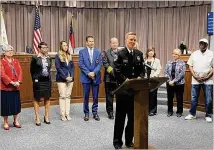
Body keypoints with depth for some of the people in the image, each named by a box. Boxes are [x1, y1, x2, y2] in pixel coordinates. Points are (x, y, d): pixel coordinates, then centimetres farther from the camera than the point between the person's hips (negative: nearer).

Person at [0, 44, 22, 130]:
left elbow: (20, 72, 3)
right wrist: (11, 82, -21)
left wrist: (18, 82, -14)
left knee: (16, 104, 11)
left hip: (16, 87, 5)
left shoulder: (16, 61, 10)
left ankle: (16, 121, 25)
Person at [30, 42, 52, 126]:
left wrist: (49, 77, 6)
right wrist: (34, 79, -4)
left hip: (47, 81, 5)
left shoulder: (49, 58, 8)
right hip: (38, 81, -5)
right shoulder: (35, 58, -6)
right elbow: (32, 70, -2)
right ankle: (37, 118, 11)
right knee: (37, 99, 4)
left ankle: (46, 117, 22)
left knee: (47, 99, 11)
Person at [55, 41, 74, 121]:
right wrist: (65, 77, -13)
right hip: (61, 79, -4)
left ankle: (67, 114, 9)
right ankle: (63, 115, 2)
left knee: (68, 96, 5)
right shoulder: (58, 56, -1)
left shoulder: (69, 56, 14)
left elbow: (72, 67, 11)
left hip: (70, 78, 4)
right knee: (62, 96, -4)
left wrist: (71, 76, -4)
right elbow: (58, 68, -7)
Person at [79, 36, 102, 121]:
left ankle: (95, 112, 18)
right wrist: (88, 73, -13)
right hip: (86, 77, -1)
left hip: (96, 77, 2)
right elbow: (81, 64, -3)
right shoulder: (82, 52, 3)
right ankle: (86, 113, 15)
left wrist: (94, 72, -12)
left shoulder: (98, 52, 8)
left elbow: (100, 64, 2)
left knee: (95, 96, 6)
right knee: (86, 96, 4)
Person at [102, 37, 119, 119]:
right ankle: (110, 112, 14)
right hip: (109, 77, -2)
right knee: (109, 95, 5)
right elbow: (105, 63, -7)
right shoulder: (106, 52, 3)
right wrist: (112, 71, -16)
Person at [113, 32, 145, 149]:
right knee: (120, 116, 6)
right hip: (123, 89, -4)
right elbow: (117, 71, -11)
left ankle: (129, 140, 25)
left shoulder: (139, 54, 10)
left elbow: (142, 70, 10)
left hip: (135, 89, 5)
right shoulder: (120, 54, -5)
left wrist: (139, 77, -10)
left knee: (133, 116, 10)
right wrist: (126, 80, -21)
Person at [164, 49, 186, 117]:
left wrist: (174, 81, -17)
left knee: (179, 99, 6)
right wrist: (169, 81, -10)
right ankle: (170, 111, 24)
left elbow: (181, 74, -12)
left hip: (179, 84, -3)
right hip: (169, 83, 3)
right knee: (169, 98, 10)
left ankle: (179, 112, 21)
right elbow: (166, 73, 3)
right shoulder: (169, 63, 6)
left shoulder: (182, 63, -4)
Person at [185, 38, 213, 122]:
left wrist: (207, 77, -13)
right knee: (194, 98, 8)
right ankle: (192, 114, 20)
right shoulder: (194, 54, 6)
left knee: (209, 99, 3)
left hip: (208, 81, -1)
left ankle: (208, 115, 16)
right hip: (195, 80, 2)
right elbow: (190, 66, 4)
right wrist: (195, 76, -7)